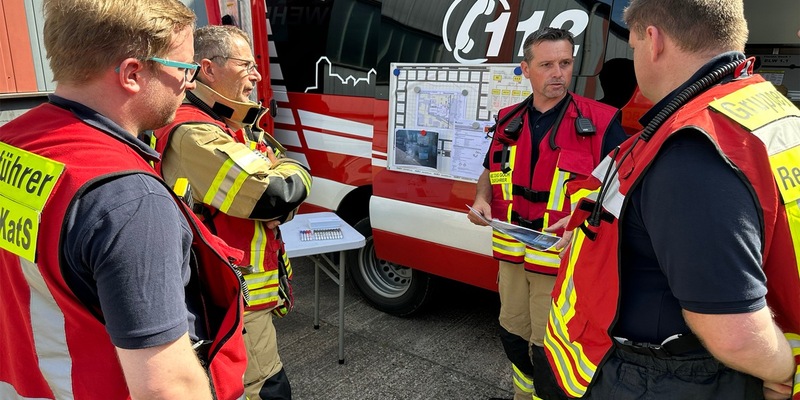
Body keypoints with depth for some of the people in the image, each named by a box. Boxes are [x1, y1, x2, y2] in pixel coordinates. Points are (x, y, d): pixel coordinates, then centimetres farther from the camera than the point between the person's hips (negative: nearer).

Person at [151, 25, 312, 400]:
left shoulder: (232, 122, 10)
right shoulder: (195, 134, -23)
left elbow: (295, 173, 6)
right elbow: (279, 196, -30)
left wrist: (282, 183, -16)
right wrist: (290, 176, -8)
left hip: (232, 289, 10)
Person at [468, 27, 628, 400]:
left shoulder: (600, 122, -10)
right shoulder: (508, 121, 6)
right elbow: (491, 172, 19)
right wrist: (482, 199, -1)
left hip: (563, 261, -5)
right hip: (511, 254, 6)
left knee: (547, 351, 5)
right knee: (513, 335, 22)